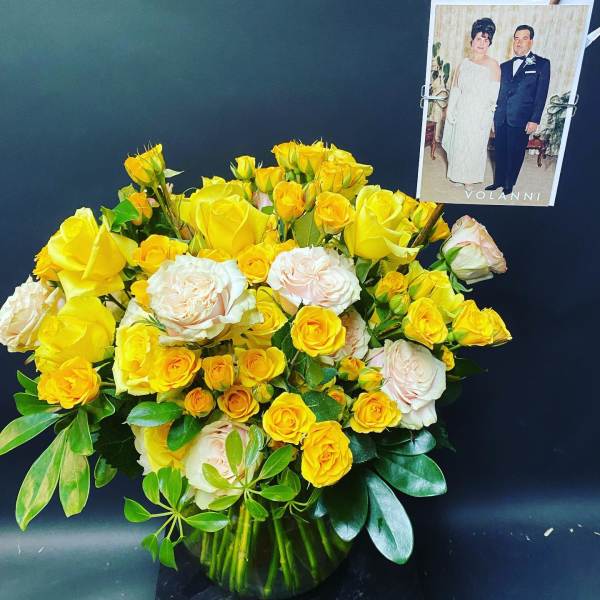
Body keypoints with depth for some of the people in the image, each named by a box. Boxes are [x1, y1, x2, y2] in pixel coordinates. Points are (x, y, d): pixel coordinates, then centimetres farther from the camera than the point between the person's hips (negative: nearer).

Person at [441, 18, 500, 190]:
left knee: (474, 145, 5)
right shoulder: (464, 63, 5)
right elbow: (455, 88, 7)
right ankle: (458, 174, 28)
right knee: (458, 143, 11)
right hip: (462, 112, 4)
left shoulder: (492, 65, -7)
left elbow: (495, 94, -10)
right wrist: (450, 110, 1)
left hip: (480, 114, -4)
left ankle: (469, 178, 20)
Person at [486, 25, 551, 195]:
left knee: (515, 154, 3)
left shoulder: (542, 64, 1)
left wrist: (534, 120, -12)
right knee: (500, 152, 10)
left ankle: (509, 185, 16)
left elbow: (541, 94, -5)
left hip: (521, 120, -4)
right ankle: (498, 181, 23)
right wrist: (495, 115, 8)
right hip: (501, 118, 4)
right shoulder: (505, 66, 15)